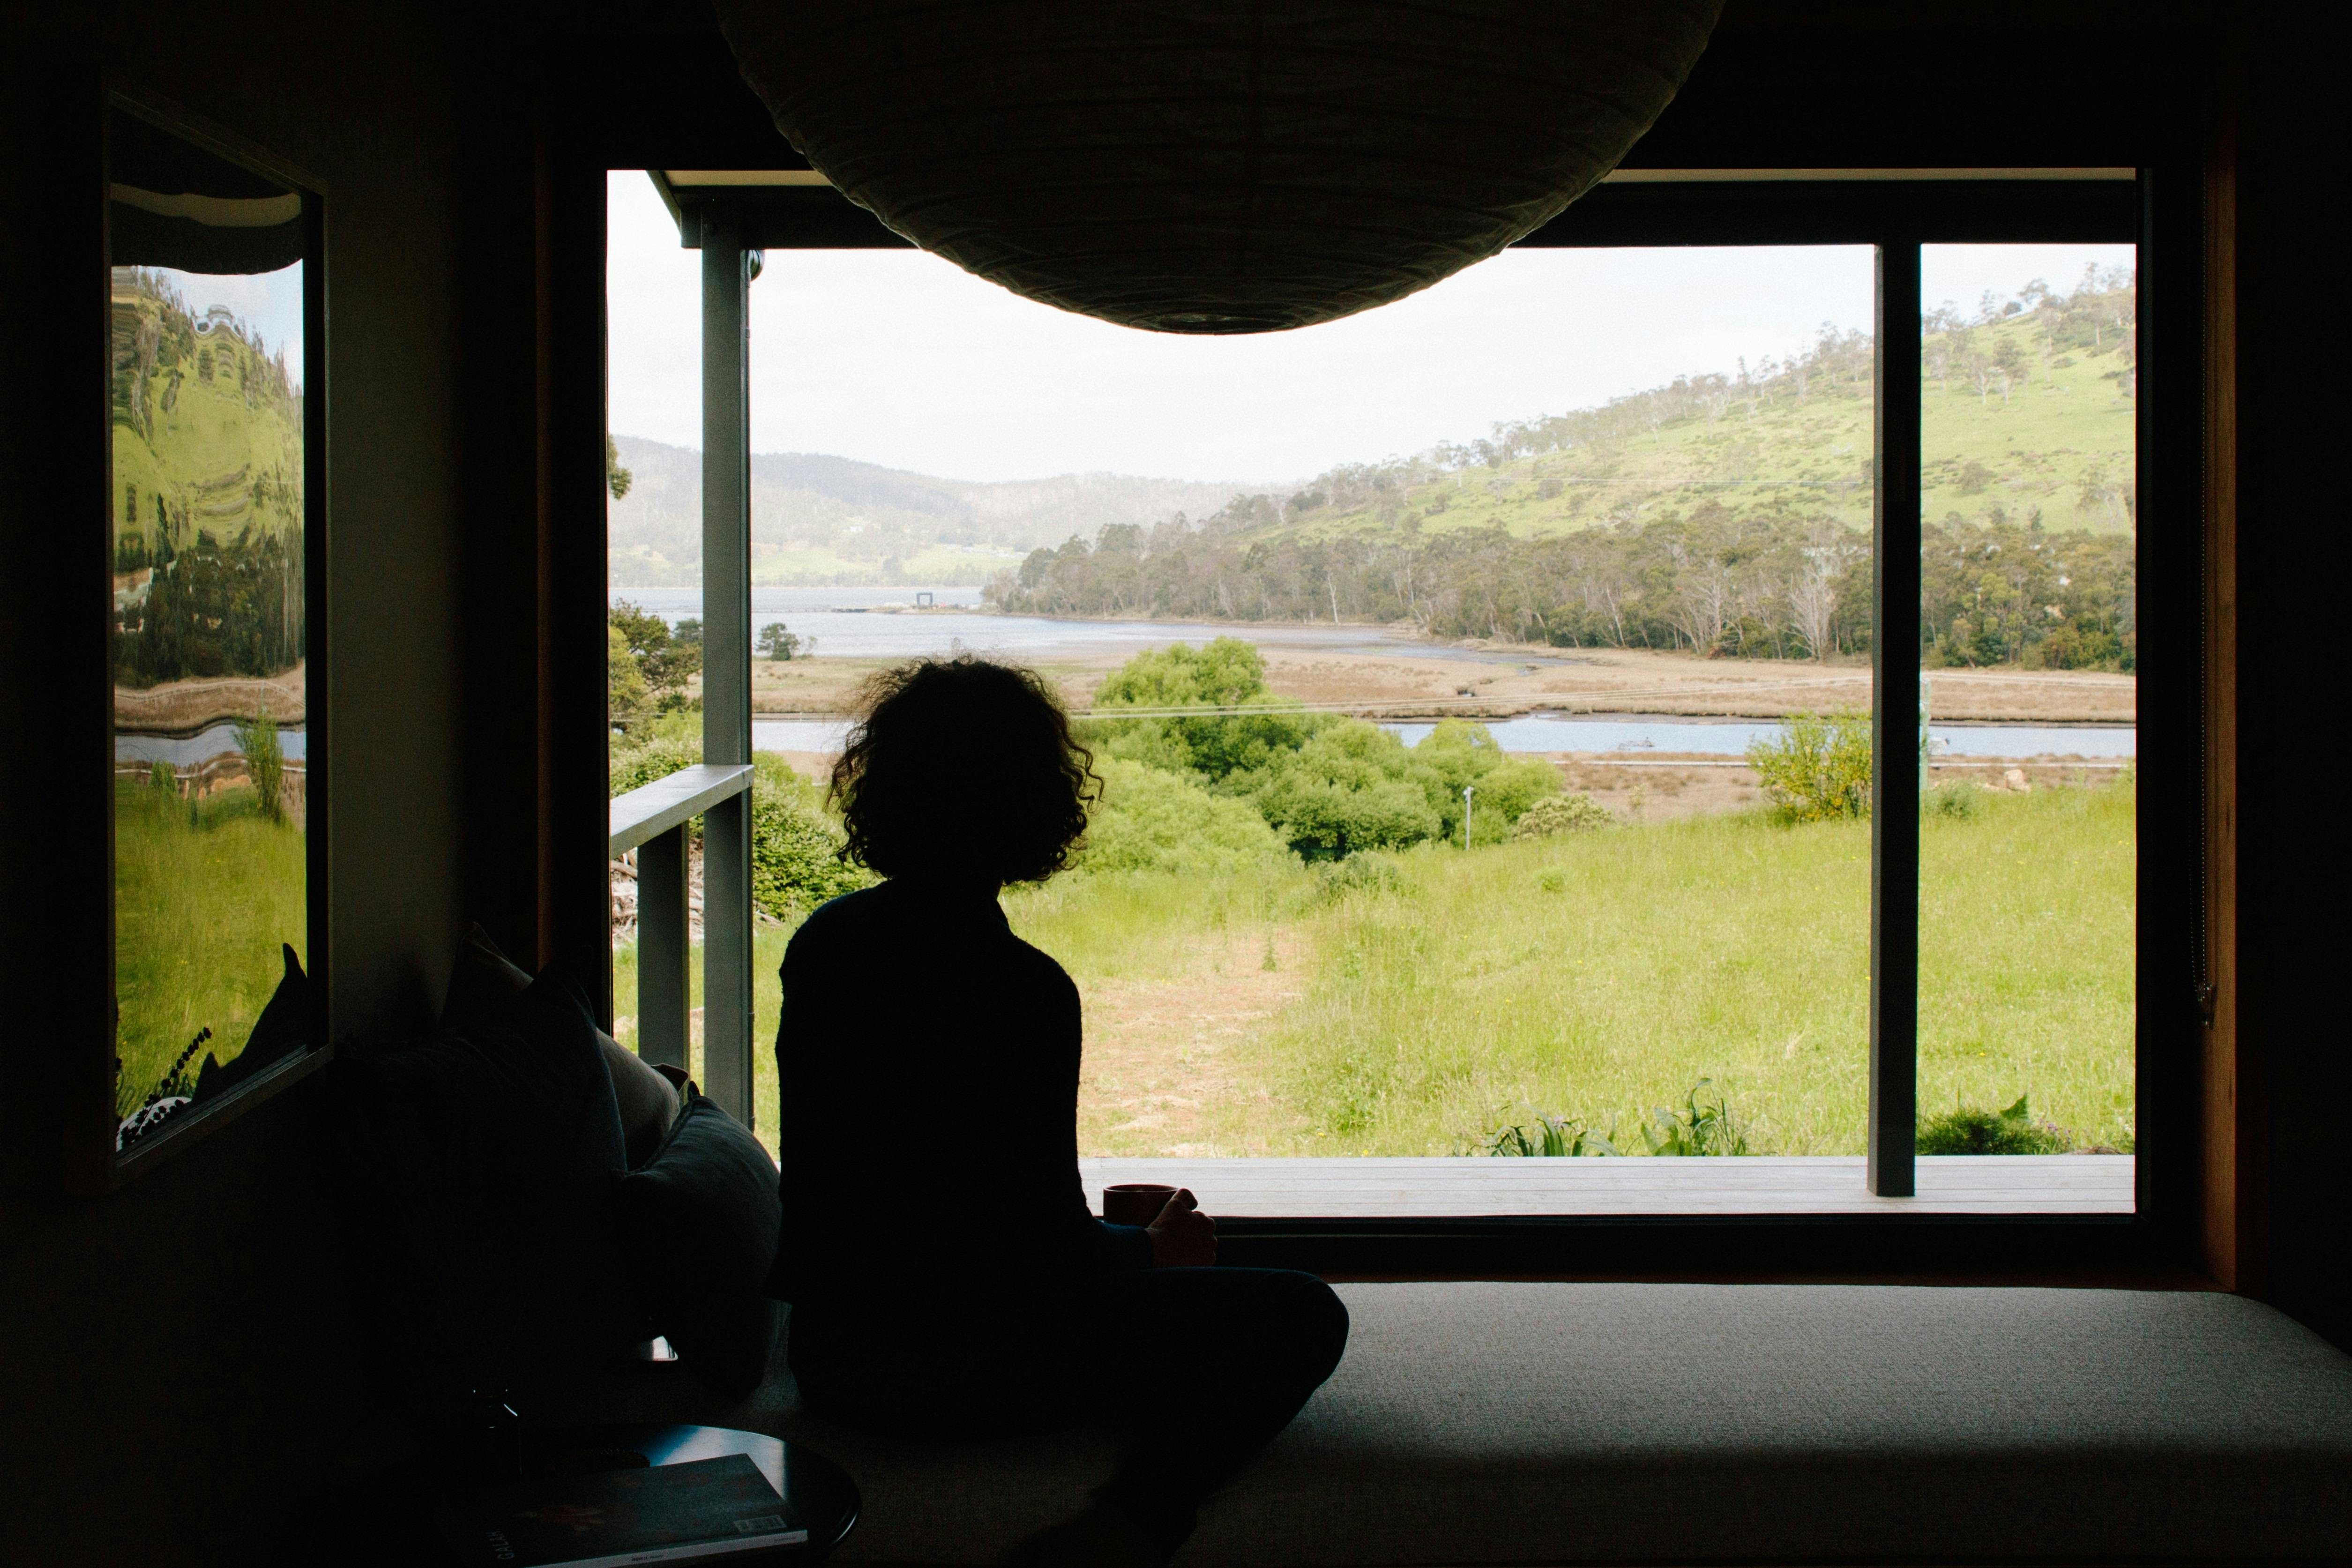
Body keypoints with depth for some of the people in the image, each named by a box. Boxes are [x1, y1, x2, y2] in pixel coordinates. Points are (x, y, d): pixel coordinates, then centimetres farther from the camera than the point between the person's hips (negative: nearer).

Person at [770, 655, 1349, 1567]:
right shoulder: (1025, 993, -22)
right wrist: (1153, 1253, 5)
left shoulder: (822, 942, 0)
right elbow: (1049, 1243, -17)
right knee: (1302, 1318, -3)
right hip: (955, 1372, -9)